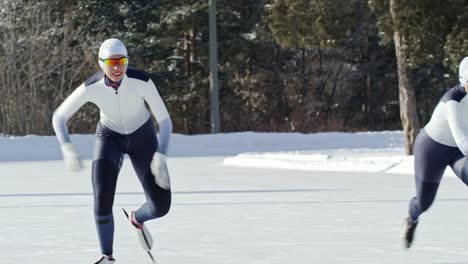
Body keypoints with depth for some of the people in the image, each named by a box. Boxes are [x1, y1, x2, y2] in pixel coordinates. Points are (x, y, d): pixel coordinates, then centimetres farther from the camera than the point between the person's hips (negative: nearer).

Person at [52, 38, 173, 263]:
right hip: (110, 137, 0)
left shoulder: (141, 81, -32)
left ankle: (137, 219, 32)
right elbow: (59, 117, -18)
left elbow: (165, 121, -28)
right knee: (103, 199, -21)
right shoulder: (91, 87, -29)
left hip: (142, 137, 0)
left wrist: (161, 156, -42)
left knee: (160, 206, -7)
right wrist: (67, 148, -36)